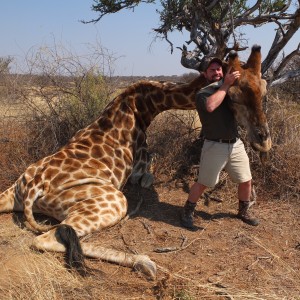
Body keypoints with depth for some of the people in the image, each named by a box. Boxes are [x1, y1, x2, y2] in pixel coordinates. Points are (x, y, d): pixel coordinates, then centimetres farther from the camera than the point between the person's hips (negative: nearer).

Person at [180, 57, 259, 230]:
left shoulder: (230, 90, 12)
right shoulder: (203, 94, -6)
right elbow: (210, 106, -28)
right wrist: (226, 85, -20)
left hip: (236, 144, 5)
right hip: (215, 146, -5)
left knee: (246, 181, 13)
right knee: (203, 183, 2)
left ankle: (244, 212, 35)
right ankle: (187, 212, 21)